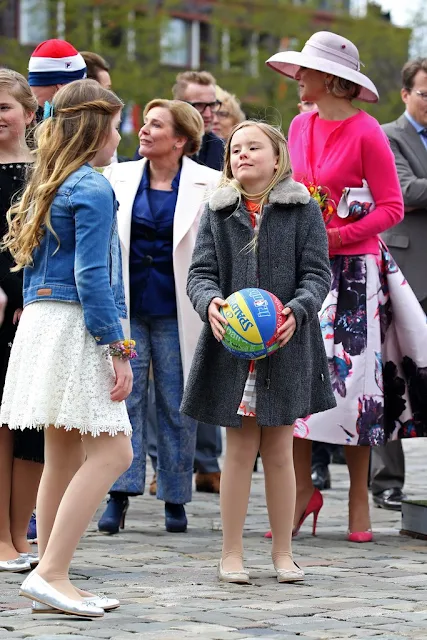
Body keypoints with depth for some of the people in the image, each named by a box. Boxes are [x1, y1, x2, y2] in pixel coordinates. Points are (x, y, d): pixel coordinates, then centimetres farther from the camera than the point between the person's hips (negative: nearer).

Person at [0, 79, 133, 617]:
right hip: (75, 327, -9)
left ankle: (53, 580, 13)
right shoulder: (93, 189, -11)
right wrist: (117, 348, -16)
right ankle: (50, 573, -16)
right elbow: (91, 275, -17)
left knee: (65, 457, 12)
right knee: (111, 450, -10)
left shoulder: (46, 187, 16)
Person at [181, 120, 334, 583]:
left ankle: (282, 552, 17)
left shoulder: (303, 210, 3)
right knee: (239, 450, 3)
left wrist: (296, 311, -20)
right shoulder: (217, 212, 7)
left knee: (279, 451, 6)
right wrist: (210, 303, -21)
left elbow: (317, 273, -1)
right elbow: (200, 272, 2)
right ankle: (231, 554, 12)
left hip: (286, 346, -1)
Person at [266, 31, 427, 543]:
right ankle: (303, 490, 10)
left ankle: (358, 498, 8)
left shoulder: (366, 133, -9)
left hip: (354, 268, -5)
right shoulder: (300, 127, 10)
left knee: (351, 377, -3)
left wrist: (337, 236, -16)